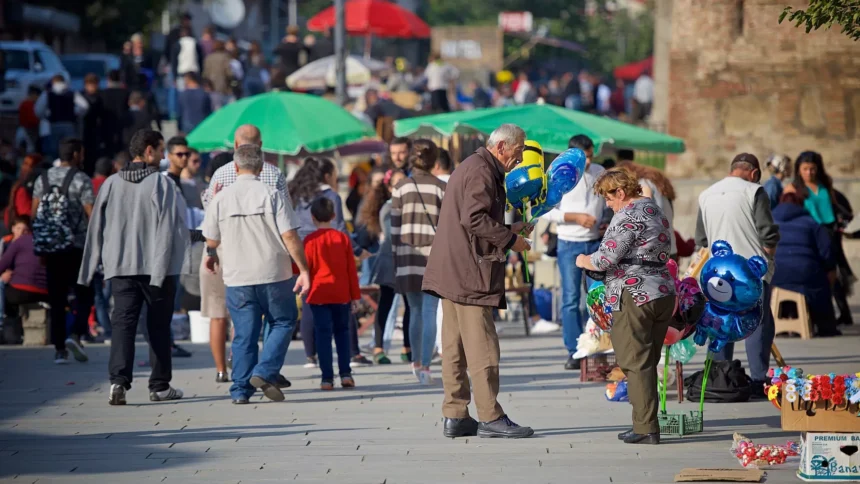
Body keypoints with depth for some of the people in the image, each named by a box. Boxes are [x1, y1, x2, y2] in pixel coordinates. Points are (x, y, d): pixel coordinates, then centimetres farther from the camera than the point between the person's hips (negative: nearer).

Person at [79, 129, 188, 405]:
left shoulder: (111, 184, 7)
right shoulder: (162, 185, -6)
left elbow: (96, 228, 8)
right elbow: (167, 230, -12)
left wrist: (90, 269, 13)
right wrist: (161, 270, -12)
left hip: (120, 267, 3)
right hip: (157, 267, -3)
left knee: (122, 322, -2)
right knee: (158, 326, 8)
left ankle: (119, 380, -19)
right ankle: (160, 386, 14)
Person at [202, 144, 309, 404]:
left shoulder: (221, 198, 1)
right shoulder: (273, 195, -6)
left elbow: (212, 239, 10)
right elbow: (290, 237, -11)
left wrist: (211, 255, 33)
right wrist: (304, 270, -4)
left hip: (237, 278, 2)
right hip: (274, 275, -2)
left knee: (244, 334, 8)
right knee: (283, 323, 13)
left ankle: (240, 389, 6)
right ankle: (265, 373, -3)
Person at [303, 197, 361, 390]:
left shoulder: (310, 240, -7)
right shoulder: (342, 238, 1)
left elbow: (306, 267, -7)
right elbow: (351, 268, 2)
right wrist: (355, 294, 8)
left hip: (319, 294, -2)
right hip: (341, 294, 2)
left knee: (323, 333, 0)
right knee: (342, 331, 14)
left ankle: (327, 378, -5)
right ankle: (345, 373, 6)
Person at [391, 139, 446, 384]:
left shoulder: (401, 187, 2)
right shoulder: (441, 188, -2)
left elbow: (395, 226, 3)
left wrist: (396, 259, 9)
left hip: (408, 255, 2)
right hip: (434, 254, -2)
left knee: (416, 312, 16)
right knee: (429, 313, -3)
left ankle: (417, 362, 26)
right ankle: (425, 367, -11)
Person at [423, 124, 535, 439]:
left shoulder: (475, 167, 22)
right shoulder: (480, 171, -12)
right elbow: (474, 218, -22)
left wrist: (507, 231, 18)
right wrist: (509, 239, -14)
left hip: (452, 271, 11)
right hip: (468, 271, -11)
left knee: (455, 344, 9)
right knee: (481, 345, -8)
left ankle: (455, 417, 11)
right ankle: (490, 417, -7)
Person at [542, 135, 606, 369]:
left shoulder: (599, 172, 7)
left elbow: (608, 202, 19)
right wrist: (576, 217, -16)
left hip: (596, 243, 3)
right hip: (569, 244, -3)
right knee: (571, 299, -2)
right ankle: (574, 352, 2)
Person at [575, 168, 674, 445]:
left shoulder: (629, 216, -12)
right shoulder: (655, 211, 18)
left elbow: (606, 259, -17)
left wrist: (584, 261, 4)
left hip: (635, 297, -9)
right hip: (664, 294, 9)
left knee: (636, 363, -5)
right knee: (648, 364, 12)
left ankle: (646, 428, -6)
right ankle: (646, 425, 15)